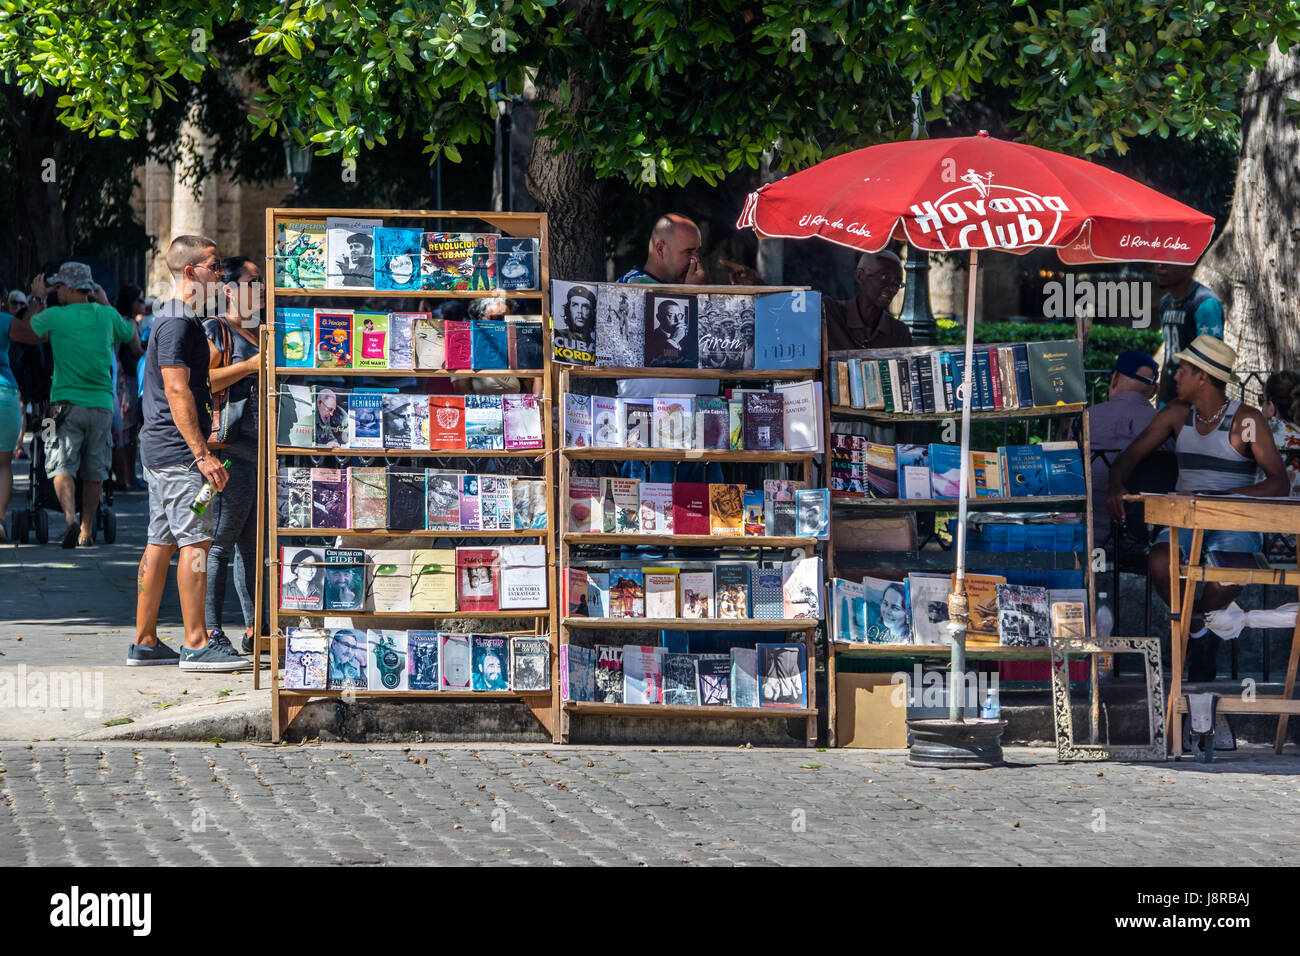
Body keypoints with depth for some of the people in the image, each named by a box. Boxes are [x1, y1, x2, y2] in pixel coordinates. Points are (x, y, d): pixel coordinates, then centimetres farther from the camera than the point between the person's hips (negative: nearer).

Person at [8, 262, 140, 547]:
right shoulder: (107, 315, 2)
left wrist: (35, 299, 22)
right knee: (94, 472, 11)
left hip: (67, 403, -3)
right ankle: (87, 530, 18)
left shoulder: (54, 316, -6)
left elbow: (19, 332, 11)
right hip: (102, 404, 3)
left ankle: (70, 519, -27)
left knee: (62, 465, -4)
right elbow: (133, 337, 22)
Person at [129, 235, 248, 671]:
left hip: (159, 449, 11)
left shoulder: (176, 318, 19)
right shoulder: (179, 322, -14)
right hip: (178, 450, -11)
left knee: (161, 542, 10)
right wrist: (202, 453, -23)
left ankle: (144, 642, 13)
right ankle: (197, 645, -9)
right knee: (195, 540, -9)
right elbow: (178, 392, -21)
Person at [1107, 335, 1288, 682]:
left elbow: (1279, 483, -11)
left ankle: (1198, 623, -8)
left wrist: (1219, 497, -24)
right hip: (1186, 520, 4)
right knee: (1159, 561, -32)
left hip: (1236, 523, -4)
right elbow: (1130, 455, 12)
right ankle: (1198, 630, -6)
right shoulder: (1177, 414, 11)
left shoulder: (1246, 421, -3)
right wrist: (1115, 484, -13)